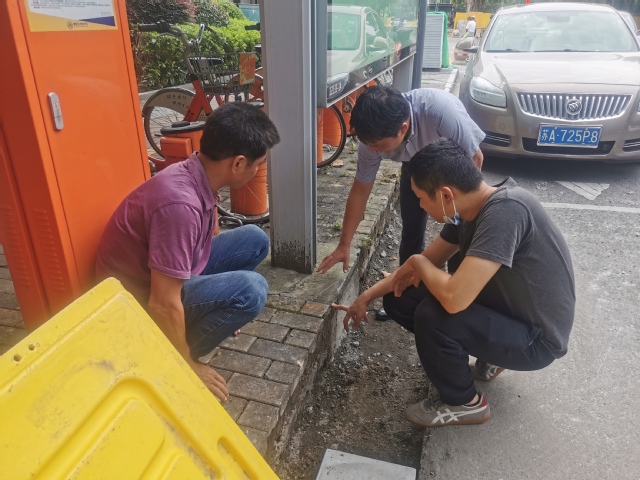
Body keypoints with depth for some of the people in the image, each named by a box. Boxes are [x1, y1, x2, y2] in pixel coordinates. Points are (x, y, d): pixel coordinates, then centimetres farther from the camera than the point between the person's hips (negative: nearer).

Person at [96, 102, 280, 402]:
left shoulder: (198, 176, -6)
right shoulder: (180, 203, -35)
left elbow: (207, 240, 11)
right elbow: (163, 304, -31)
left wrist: (231, 310, 20)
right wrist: (189, 368, -17)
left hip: (169, 275, 8)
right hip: (139, 300, -8)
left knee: (254, 240, 2)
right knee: (251, 289, -25)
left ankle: (205, 315, 11)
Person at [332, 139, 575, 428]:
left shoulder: (505, 211, -33)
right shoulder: (468, 210, -6)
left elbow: (454, 298, -40)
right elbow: (428, 261, 7)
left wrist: (418, 262, -18)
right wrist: (366, 298, 6)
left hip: (536, 337, -8)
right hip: (504, 308, 8)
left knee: (433, 316, -29)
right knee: (399, 300, 0)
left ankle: (464, 403, 0)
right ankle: (488, 355, 15)